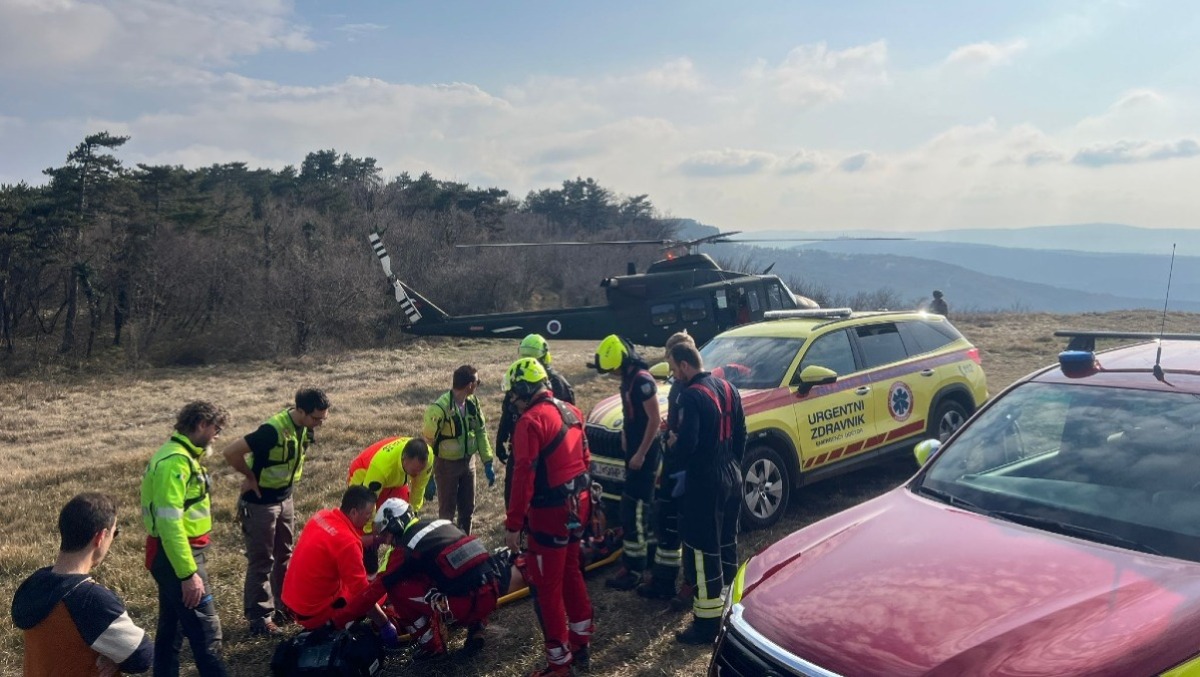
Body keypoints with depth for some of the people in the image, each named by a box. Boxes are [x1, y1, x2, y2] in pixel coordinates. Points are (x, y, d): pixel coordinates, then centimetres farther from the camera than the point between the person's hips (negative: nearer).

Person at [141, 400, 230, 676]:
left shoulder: (180, 455, 10)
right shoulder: (175, 462, -21)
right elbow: (169, 523, -25)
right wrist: (188, 573, -24)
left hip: (175, 554, 10)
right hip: (177, 557, -10)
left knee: (172, 627, 19)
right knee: (206, 629, -5)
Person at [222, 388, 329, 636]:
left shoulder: (305, 427, -5)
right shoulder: (273, 430, -30)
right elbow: (231, 452, -30)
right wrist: (251, 477, -18)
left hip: (285, 499, 8)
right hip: (260, 503, -7)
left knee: (285, 556, 18)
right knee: (262, 562, 2)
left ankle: (284, 604, 32)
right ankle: (259, 618, 14)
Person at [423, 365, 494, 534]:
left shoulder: (472, 402, -4)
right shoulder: (440, 408, -25)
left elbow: (480, 431, 6)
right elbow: (427, 441, -20)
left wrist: (487, 463, 3)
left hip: (468, 461, 6)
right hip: (447, 464, -6)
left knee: (468, 507, 17)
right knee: (447, 511, 9)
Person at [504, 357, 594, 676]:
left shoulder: (531, 421, -19)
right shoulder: (571, 411, 7)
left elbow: (523, 477, -23)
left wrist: (513, 524, -18)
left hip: (550, 513, -9)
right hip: (577, 505, 9)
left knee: (547, 585, 4)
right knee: (570, 572, 23)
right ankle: (581, 641, 36)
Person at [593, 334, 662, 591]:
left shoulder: (642, 381, -20)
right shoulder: (628, 379, 9)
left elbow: (655, 419, -22)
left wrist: (641, 454, -21)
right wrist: (625, 436, 14)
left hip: (645, 454, -10)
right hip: (634, 451, 10)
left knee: (634, 510, -7)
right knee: (640, 506, 18)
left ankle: (633, 569, -2)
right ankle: (648, 550, 31)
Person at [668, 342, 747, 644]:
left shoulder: (691, 396, -20)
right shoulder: (727, 388, 7)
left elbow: (686, 445, -25)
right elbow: (740, 434, 12)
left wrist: (673, 439, -4)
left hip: (705, 483, -9)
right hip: (732, 478, 9)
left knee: (703, 551, 0)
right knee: (727, 543, 19)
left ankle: (708, 622, 7)